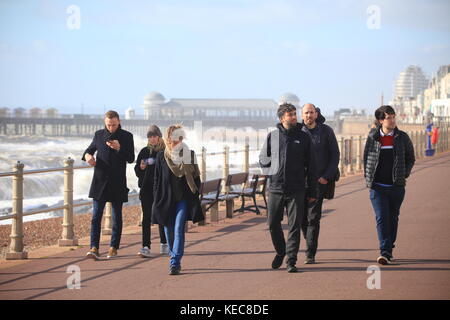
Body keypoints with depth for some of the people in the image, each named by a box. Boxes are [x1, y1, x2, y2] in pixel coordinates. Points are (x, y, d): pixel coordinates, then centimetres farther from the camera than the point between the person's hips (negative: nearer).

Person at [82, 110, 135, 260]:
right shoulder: (99, 135, 6)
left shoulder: (126, 136, 0)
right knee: (96, 215, -6)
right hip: (100, 181, 1)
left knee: (116, 217, 5)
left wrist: (119, 149, -21)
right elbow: (90, 149, 20)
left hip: (117, 183, -1)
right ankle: (94, 248, -9)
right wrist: (87, 155, -3)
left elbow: (131, 158, -4)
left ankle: (114, 248, 15)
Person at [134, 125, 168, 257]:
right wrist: (141, 168, -13)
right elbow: (137, 171, 8)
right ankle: (146, 247, -11)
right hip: (147, 189, 1)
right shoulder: (144, 152, 6)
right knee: (146, 217, -6)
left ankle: (164, 244, 26)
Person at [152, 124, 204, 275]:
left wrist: (195, 199, 2)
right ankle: (175, 261, 23)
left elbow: (196, 178, 6)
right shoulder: (161, 156, 3)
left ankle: (175, 263, -16)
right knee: (169, 231, 7)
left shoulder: (189, 155, 0)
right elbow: (157, 179, 7)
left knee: (178, 229, -13)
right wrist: (156, 200, 3)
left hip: (184, 199, -2)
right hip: (166, 199, 2)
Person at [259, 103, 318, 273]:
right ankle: (280, 251, 30)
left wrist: (312, 191, 3)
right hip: (275, 188, 1)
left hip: (296, 190, -1)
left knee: (294, 226, -2)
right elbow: (263, 158, 18)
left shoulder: (304, 137, 3)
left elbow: (311, 166, 5)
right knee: (273, 223, 6)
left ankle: (291, 260, 3)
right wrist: (273, 171, 2)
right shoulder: (272, 136, 6)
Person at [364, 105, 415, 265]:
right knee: (381, 217, -11)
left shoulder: (402, 137, 2)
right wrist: (368, 177, 4)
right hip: (377, 186, -1)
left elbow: (410, 158, 12)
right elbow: (366, 157, 12)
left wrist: (404, 175, 2)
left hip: (396, 186, 1)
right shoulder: (372, 137, 1)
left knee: (393, 218, 9)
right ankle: (384, 252, -15)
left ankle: (389, 250, 22)